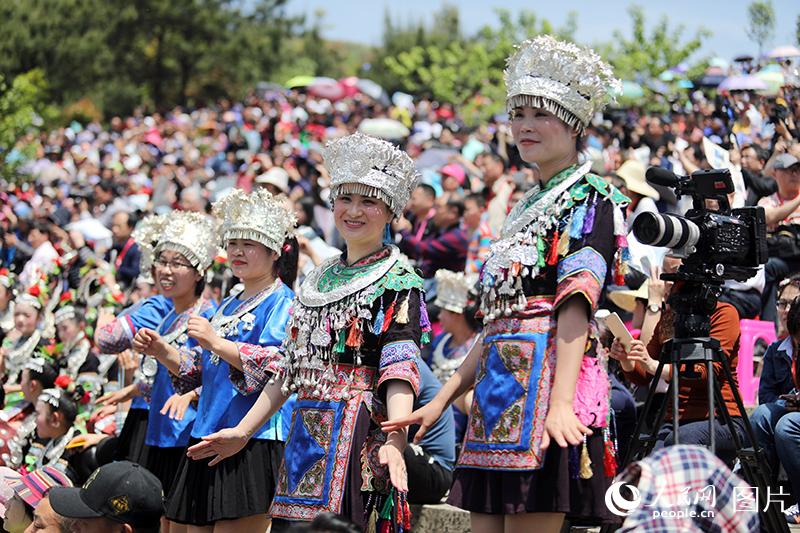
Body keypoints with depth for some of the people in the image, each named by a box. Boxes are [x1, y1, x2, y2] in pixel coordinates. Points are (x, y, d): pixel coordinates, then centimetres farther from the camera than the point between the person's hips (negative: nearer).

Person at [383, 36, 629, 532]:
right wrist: (440, 401, 20)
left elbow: (576, 305, -15)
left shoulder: (591, 199, -2)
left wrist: (561, 403, -26)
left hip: (547, 377, -8)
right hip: (497, 392, 8)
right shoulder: (526, 209, 23)